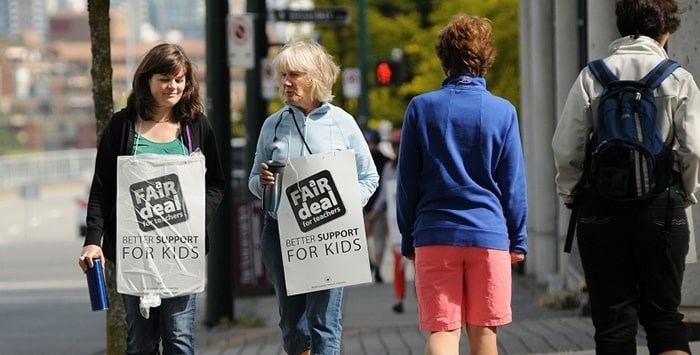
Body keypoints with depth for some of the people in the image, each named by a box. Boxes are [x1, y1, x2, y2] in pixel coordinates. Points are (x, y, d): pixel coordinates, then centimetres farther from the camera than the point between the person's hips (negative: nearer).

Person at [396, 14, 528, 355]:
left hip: (434, 235, 0)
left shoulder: (421, 108, 0)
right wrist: (518, 240, 12)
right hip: (488, 234, 0)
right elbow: (513, 185, 3)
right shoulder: (502, 112, -1)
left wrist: (408, 238, 13)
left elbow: (407, 182, 4)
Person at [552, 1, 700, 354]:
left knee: (612, 317, 5)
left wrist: (569, 193, 12)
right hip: (661, 206, 0)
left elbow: (566, 149, -4)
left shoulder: (592, 76, 0)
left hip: (601, 209, 0)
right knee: (664, 314, 8)